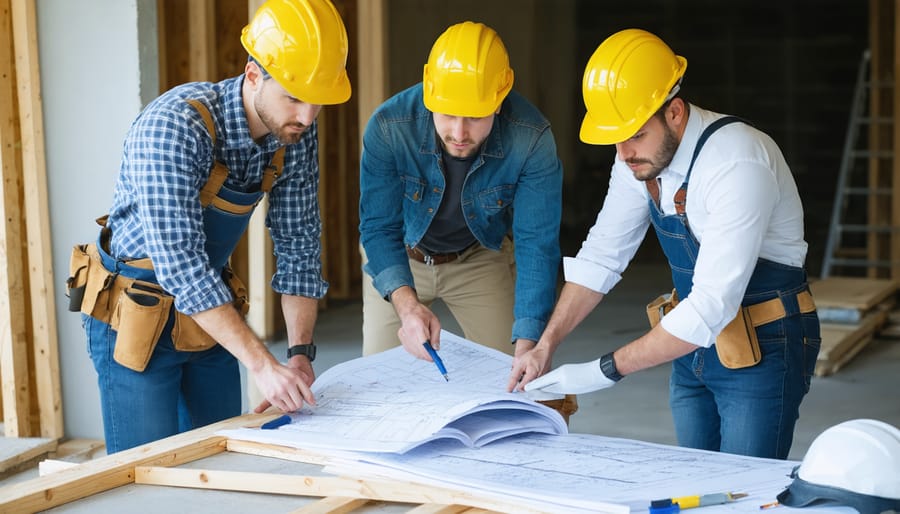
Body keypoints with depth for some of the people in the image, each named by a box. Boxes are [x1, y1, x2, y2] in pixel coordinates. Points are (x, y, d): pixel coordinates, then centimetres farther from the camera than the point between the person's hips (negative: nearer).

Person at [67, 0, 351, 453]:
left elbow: (298, 246, -2)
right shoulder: (174, 126, -30)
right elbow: (180, 263, -35)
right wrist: (262, 364, -37)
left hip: (207, 307, 6)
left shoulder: (295, 135, -9)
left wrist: (300, 352, -12)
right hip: (135, 312, -6)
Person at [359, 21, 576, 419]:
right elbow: (379, 229, -27)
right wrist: (407, 305, -45)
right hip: (400, 256, 0)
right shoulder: (388, 126, -32)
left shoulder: (531, 140, -31)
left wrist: (526, 347, -37)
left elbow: (537, 244, -29)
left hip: (482, 256, 0)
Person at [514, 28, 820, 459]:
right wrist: (545, 346, -5)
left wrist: (607, 370, -28)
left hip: (762, 347, -7)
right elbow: (601, 256, 5)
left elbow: (713, 305, -31)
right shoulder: (638, 155, -5)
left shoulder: (737, 164, -28)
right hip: (695, 340, 7)